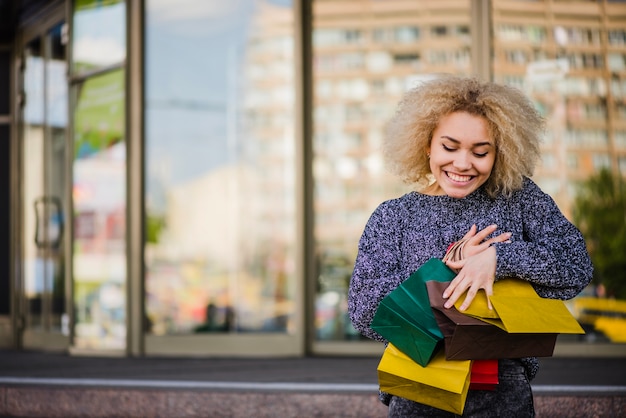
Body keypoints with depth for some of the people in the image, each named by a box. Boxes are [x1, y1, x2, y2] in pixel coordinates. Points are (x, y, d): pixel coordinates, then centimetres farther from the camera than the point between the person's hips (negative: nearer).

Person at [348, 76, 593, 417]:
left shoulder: (518, 198, 6)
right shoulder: (392, 217, 5)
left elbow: (576, 267, -4)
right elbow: (364, 314, -5)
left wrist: (498, 257, -17)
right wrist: (448, 263, -11)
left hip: (503, 389, 0)